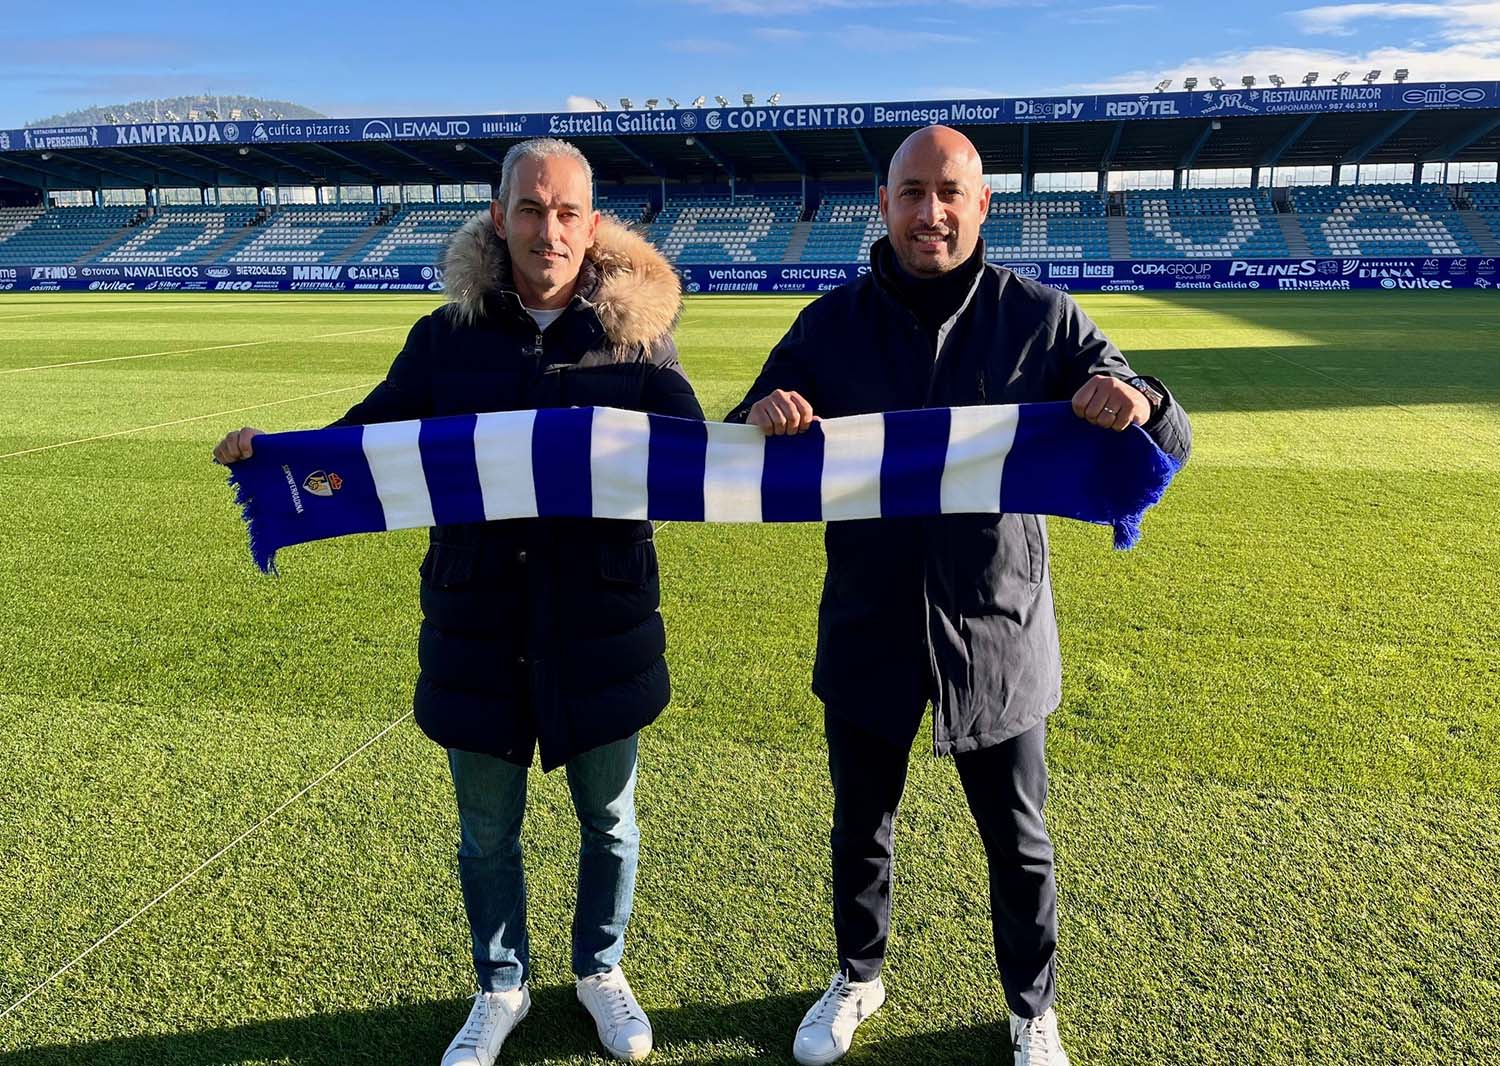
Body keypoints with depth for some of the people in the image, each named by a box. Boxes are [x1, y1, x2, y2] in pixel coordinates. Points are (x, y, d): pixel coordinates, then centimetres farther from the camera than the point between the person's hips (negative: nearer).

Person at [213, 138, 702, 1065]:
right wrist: (278, 452, -12)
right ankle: (501, 988, 43)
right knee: (487, 831, 17)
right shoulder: (449, 334, 0)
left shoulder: (634, 332, -4)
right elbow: (372, 433, 6)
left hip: (601, 623, -1)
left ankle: (601, 970, 45)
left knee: (608, 817, 18)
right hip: (478, 624, 1)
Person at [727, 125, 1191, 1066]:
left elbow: (1167, 446, -4)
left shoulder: (1042, 319, -7)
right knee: (860, 827, 20)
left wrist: (1139, 404, -29)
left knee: (1019, 844, 16)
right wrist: (761, 420, -26)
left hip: (997, 635, -1)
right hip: (868, 633, 1)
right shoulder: (831, 325, -4)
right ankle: (858, 979, 48)